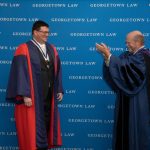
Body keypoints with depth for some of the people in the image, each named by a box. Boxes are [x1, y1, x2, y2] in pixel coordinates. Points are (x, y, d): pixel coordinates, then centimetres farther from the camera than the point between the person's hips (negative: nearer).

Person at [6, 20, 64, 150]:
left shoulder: (52, 49, 11)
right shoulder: (24, 49, -9)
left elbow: (57, 71, 14)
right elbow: (21, 73, -14)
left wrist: (59, 90, 9)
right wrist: (25, 95, -19)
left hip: (49, 95, 6)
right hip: (32, 96, -6)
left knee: (47, 123, 11)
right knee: (32, 126, 1)